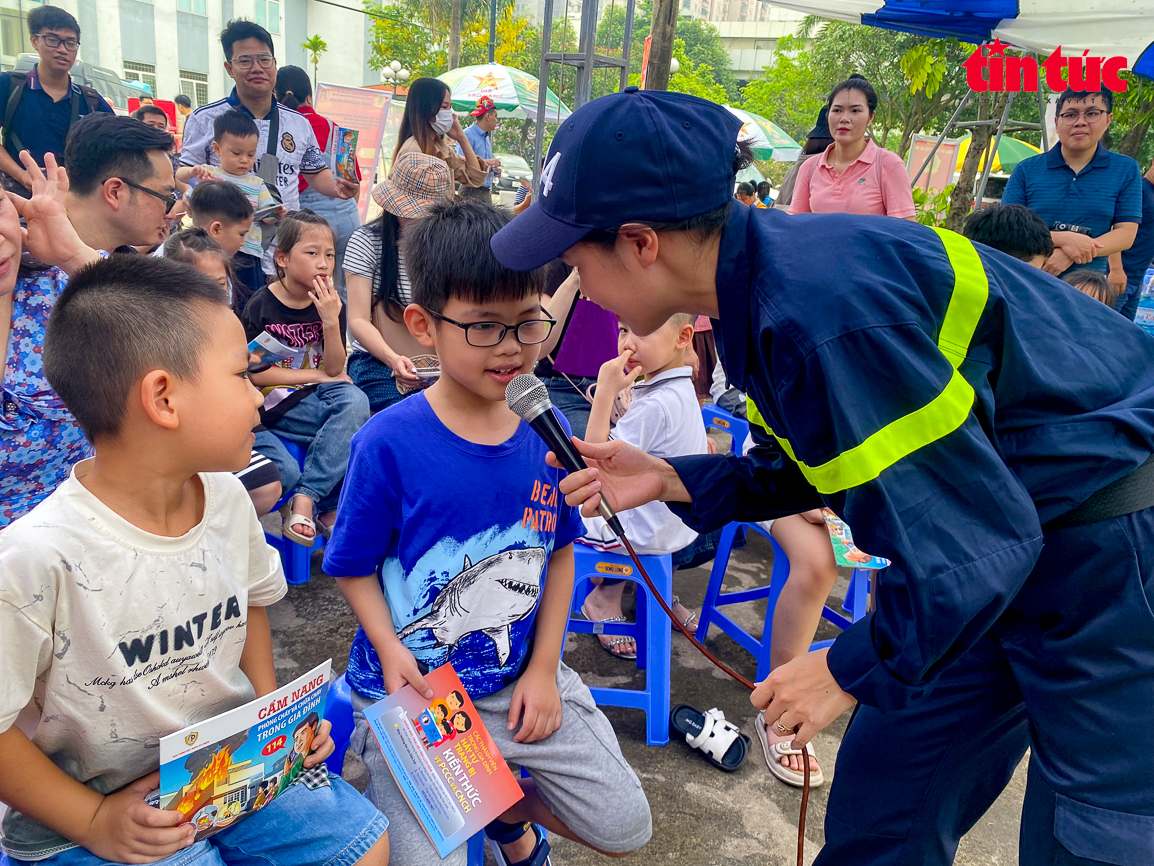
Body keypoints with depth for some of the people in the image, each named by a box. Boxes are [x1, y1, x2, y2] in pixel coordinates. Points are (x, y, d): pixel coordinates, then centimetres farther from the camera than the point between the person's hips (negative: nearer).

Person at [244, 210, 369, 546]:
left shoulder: (330, 303, 4)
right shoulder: (260, 306, -7)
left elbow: (334, 368, -2)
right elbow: (254, 373, -9)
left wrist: (330, 320, -17)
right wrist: (315, 374, -7)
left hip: (320, 393, 4)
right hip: (274, 402, -4)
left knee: (355, 400, -29)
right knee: (353, 413, -28)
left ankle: (304, 499, -27)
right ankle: (329, 507, -10)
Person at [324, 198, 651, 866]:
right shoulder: (388, 443, -17)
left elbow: (560, 549, 5)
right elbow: (354, 567, -6)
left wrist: (544, 666, 0)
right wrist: (389, 648, -22)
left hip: (520, 679, 4)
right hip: (411, 687, -3)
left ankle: (509, 810, 35)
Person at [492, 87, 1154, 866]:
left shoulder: (821, 306, -33)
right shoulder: (763, 274, -3)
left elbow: (978, 537, -27)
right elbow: (836, 463, 8)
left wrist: (852, 668, -14)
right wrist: (672, 480, 2)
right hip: (1011, 519, 8)